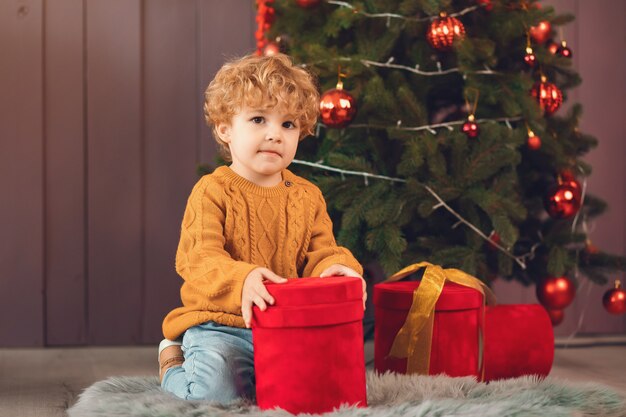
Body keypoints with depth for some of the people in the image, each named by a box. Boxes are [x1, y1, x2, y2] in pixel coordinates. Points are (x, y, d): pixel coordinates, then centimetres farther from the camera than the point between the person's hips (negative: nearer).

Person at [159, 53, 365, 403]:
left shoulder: (308, 197, 10)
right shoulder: (212, 192, -7)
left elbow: (320, 253, 7)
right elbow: (201, 259, -18)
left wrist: (336, 267, -20)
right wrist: (241, 279, -40)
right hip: (220, 326, -4)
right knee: (218, 390, -27)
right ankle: (174, 364, 10)